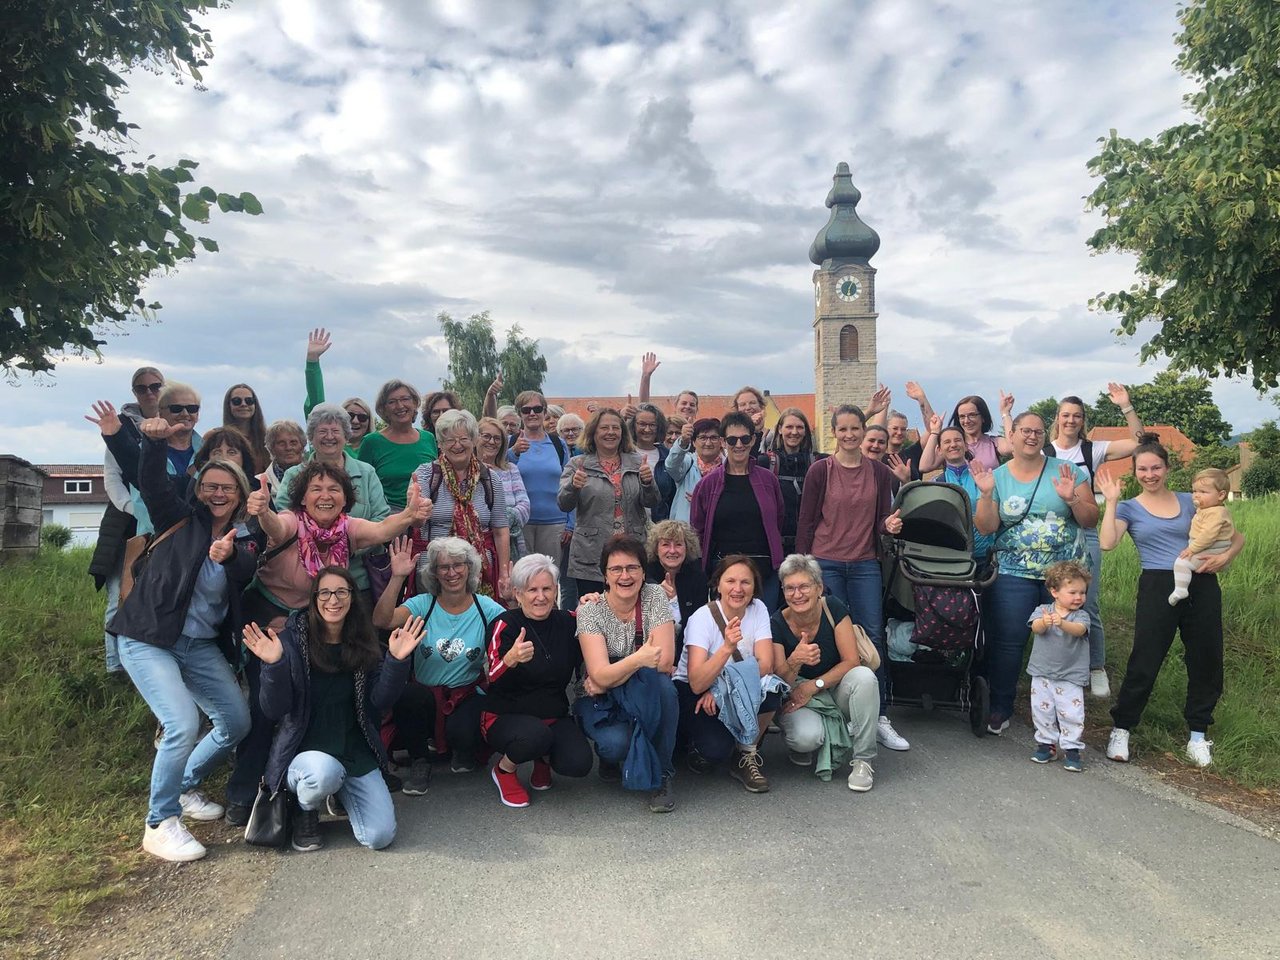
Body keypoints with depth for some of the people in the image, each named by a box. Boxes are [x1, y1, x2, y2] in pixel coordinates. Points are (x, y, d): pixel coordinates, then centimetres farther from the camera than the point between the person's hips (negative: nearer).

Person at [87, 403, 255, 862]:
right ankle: (161, 824, -2)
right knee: (183, 725, -20)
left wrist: (229, 557, -37)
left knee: (237, 722, 6)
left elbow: (247, 577, -16)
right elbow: (152, 481, -17)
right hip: (148, 639, -5)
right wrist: (154, 441, -33)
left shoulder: (244, 540, 6)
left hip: (201, 645, 5)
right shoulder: (181, 519, -1)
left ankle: (186, 785, 32)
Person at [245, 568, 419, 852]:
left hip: (355, 751, 3)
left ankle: (341, 793, 20)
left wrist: (397, 661, -17)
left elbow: (378, 704, -3)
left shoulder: (365, 645, 3)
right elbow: (275, 711, -12)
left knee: (380, 837, -12)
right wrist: (273, 665, -28)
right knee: (325, 773, -39)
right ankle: (305, 811, -1)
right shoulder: (292, 640, -8)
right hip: (305, 749, -3)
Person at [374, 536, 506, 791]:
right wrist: (397, 578, -29)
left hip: (469, 696, -1)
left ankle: (464, 753, 10)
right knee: (409, 695, -33)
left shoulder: (486, 608, -3)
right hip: (425, 698, 1)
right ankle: (419, 761, -4)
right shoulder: (423, 604, -3)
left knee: (461, 732, -32)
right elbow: (381, 621, -20)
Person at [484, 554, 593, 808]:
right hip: (506, 717, -3)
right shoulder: (505, 625, -12)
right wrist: (511, 659, -45)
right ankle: (503, 769, -2)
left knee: (579, 764, -21)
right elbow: (494, 680, -21)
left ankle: (544, 756, 13)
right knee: (536, 734, -35)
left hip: (555, 716, 4)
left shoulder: (567, 622, 0)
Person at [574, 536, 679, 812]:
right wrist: (638, 659, -42)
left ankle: (660, 776, -14)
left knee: (660, 683, -32)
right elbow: (599, 675, -23)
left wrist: (609, 678, -18)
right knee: (617, 743, -32)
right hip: (602, 703, -1)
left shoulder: (654, 597, -9)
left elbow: (665, 661, -18)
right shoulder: (590, 611, -12)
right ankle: (608, 753, 8)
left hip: (647, 698, 2)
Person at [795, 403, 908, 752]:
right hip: (826, 563, -2)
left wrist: (890, 524, -11)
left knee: (873, 637, 2)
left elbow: (881, 519, 13)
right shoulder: (820, 471, -2)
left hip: (865, 566, 2)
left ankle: (879, 717, 12)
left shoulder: (880, 472, 6)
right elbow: (806, 522, 0)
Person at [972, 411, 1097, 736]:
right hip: (1014, 575, 0)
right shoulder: (997, 477, 3)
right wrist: (986, 494, -17)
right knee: (1006, 642, 0)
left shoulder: (1067, 471, 1)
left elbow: (1092, 519, 1)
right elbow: (986, 527, -3)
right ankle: (1000, 708, 15)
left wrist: (1072, 499, -18)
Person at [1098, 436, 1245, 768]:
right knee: (1144, 662, -4)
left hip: (1202, 587, 3)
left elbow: (1238, 537, 14)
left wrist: (1225, 556, -7)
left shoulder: (1191, 502, 12)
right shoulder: (1129, 508, 6)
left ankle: (1197, 734, 26)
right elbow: (1107, 542, -13)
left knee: (1206, 662, 9)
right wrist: (1112, 501, -10)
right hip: (1158, 588, -3)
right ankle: (1121, 730, 11)